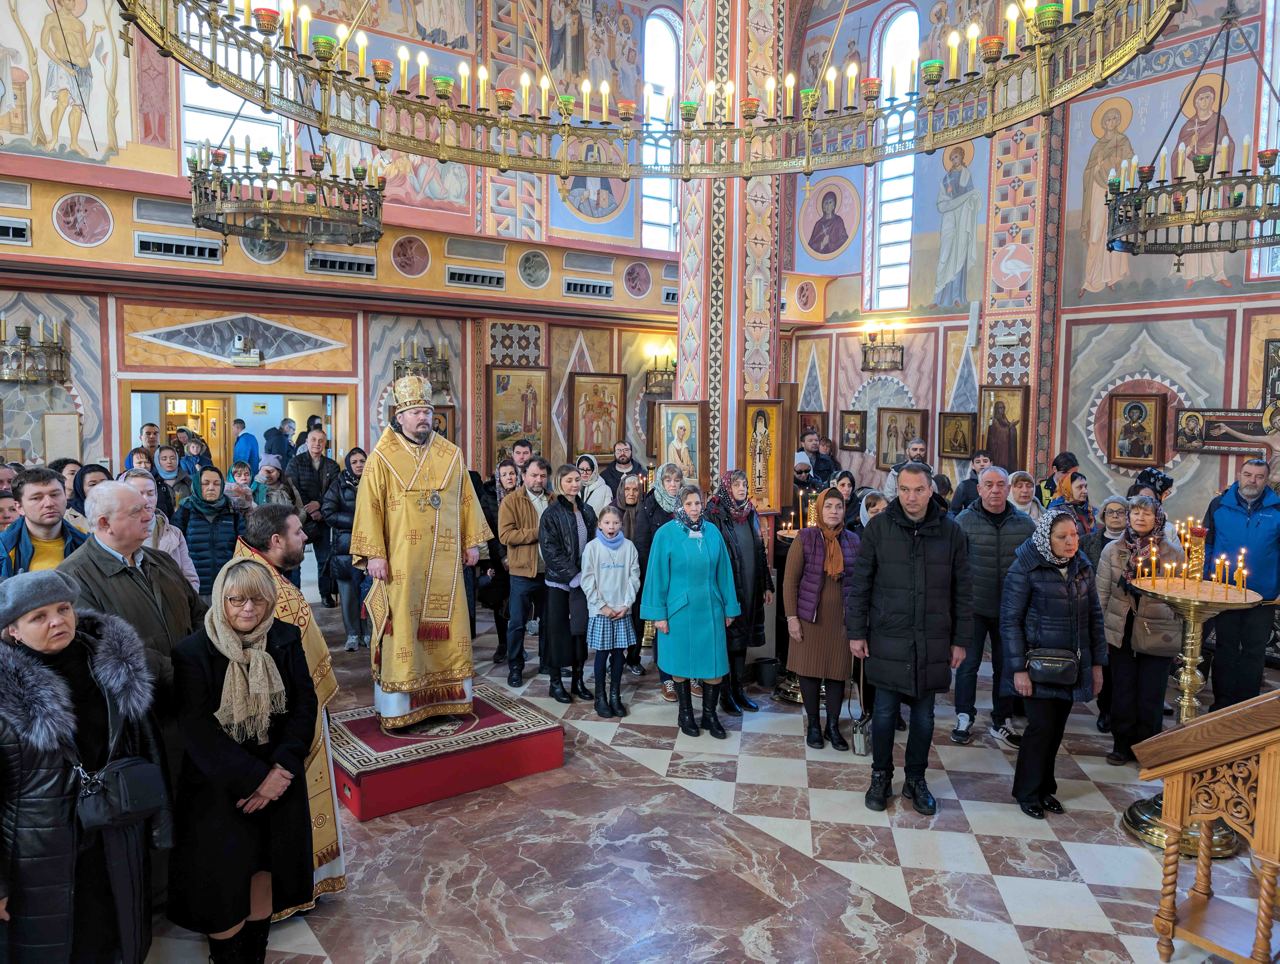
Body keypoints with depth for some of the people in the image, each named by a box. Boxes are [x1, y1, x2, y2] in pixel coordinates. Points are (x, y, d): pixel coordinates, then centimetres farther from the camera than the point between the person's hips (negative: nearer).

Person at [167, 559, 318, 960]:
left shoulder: (286, 640, -4)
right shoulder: (193, 652, -14)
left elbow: (304, 706, -3)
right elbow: (198, 730, -15)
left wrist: (281, 770, -14)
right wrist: (252, 779, -17)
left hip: (278, 779, 3)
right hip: (218, 786, -3)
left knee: (264, 872, 13)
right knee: (224, 881, 7)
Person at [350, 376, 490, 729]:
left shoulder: (451, 454, 8)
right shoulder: (382, 457, -3)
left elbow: (466, 500, 12)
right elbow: (369, 507, -6)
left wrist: (472, 541, 9)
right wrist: (373, 554, -12)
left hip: (444, 560, 4)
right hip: (401, 560, -4)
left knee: (446, 625, 9)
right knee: (402, 628, 0)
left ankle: (449, 699, 19)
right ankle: (398, 707, 8)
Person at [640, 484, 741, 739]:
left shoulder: (712, 532, 2)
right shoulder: (665, 534, -7)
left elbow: (723, 572, 6)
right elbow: (657, 575, -6)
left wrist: (729, 608, 8)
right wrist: (658, 613, -8)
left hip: (710, 610, 3)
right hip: (678, 610, -2)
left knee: (715, 665, 3)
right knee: (681, 663, 9)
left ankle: (710, 715, 21)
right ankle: (685, 713, 27)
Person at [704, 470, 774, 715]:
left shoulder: (750, 513, 9)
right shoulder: (714, 514, -10)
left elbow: (760, 551, 13)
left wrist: (767, 585, 12)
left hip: (749, 589, 6)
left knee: (742, 637, 13)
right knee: (726, 639, 3)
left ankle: (738, 689, 24)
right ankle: (725, 693, 14)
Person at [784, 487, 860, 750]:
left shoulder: (853, 541, 4)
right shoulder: (805, 538, -4)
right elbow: (790, 580, -4)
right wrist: (791, 617, -8)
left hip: (842, 618, 2)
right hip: (810, 617, -2)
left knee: (838, 672, 6)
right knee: (810, 670, 5)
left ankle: (833, 726, 22)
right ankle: (813, 725, 21)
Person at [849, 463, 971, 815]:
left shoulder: (950, 531, -1)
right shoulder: (879, 527, -4)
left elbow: (961, 591, 4)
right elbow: (860, 583, -1)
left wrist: (961, 639, 3)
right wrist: (856, 631, -3)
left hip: (932, 641, 1)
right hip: (887, 638, -1)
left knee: (923, 715, 12)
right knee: (884, 712, 7)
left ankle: (916, 779, 29)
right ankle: (881, 777, 26)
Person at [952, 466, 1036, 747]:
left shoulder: (1025, 523, 1)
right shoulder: (964, 521, -7)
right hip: (974, 606, -2)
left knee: (1006, 665, 13)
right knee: (968, 663, 5)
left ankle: (1002, 721, 27)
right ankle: (964, 718, 20)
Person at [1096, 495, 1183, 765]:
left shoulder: (1174, 552, -2)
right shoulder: (1113, 549, 1)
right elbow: (1101, 594, 4)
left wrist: (1182, 637, -1)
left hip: (1159, 636, -1)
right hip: (1121, 634, 1)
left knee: (1151, 697, 6)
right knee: (1122, 693, 8)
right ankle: (1122, 745, 24)